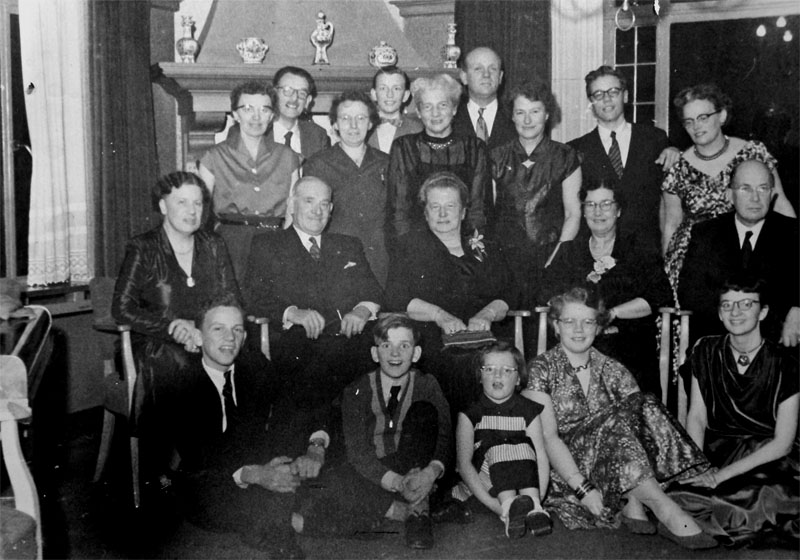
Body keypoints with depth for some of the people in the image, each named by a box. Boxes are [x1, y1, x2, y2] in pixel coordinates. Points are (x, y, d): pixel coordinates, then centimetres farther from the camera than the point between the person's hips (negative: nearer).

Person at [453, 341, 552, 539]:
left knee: (523, 446, -23)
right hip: (479, 482, -1)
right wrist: (492, 503, -23)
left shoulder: (528, 411, 8)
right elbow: (464, 462, -8)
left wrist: (538, 498, -21)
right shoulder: (470, 413, 3)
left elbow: (542, 458, -2)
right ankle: (508, 507, -44)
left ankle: (532, 504, -37)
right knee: (498, 450, -27)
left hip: (523, 481, 1)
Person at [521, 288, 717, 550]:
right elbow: (547, 437, -13)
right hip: (564, 473, -4)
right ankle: (667, 512, -33)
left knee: (640, 405, -21)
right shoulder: (542, 370, -2)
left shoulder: (612, 370, 10)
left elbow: (639, 418, -2)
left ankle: (632, 503, -24)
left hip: (614, 466, 4)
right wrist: (583, 488, -25)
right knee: (616, 422, -30)